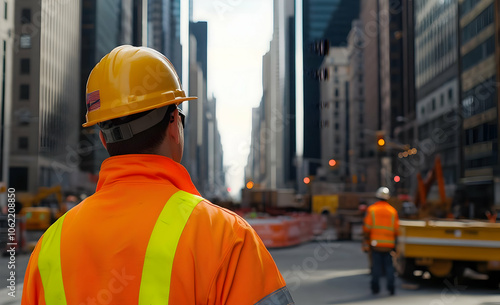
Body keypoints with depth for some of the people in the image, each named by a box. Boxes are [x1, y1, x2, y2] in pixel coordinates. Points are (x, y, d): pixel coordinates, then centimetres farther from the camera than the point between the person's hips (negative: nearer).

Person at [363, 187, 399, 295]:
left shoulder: (371, 209, -5)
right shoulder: (393, 211, 1)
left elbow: (367, 227, -6)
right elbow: (396, 228, 2)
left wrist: (367, 239, 6)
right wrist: (394, 239, 15)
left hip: (375, 243, -1)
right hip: (389, 244, 1)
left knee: (376, 265, 6)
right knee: (389, 266, 9)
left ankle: (375, 287, 9)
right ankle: (391, 287, 5)